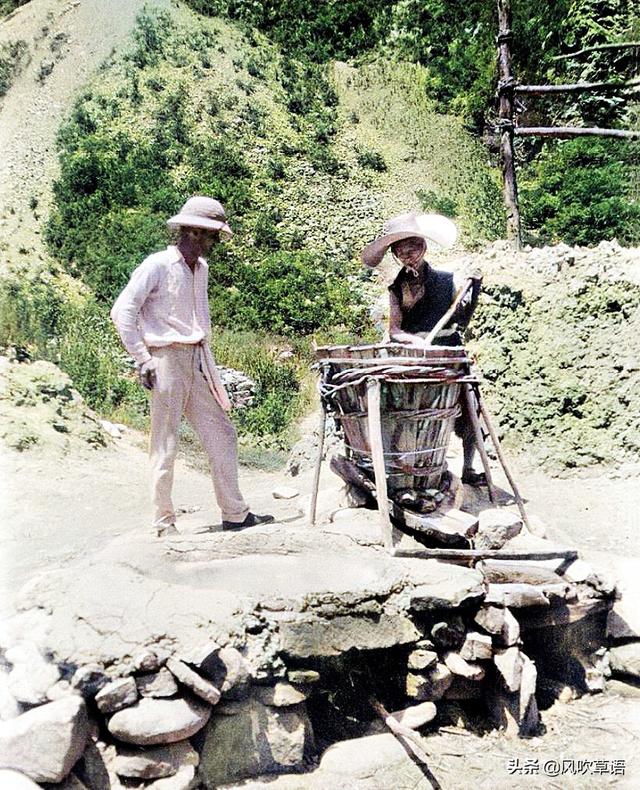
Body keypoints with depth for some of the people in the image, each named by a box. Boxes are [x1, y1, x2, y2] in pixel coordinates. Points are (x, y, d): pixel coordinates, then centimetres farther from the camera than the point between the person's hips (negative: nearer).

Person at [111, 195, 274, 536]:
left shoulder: (200, 267, 15)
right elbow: (122, 311, -12)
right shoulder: (158, 265, -9)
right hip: (168, 360, -8)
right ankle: (164, 522, 11)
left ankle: (235, 514, 17)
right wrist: (142, 359, -14)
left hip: (198, 361, 8)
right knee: (166, 444, -1)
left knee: (221, 434, 8)